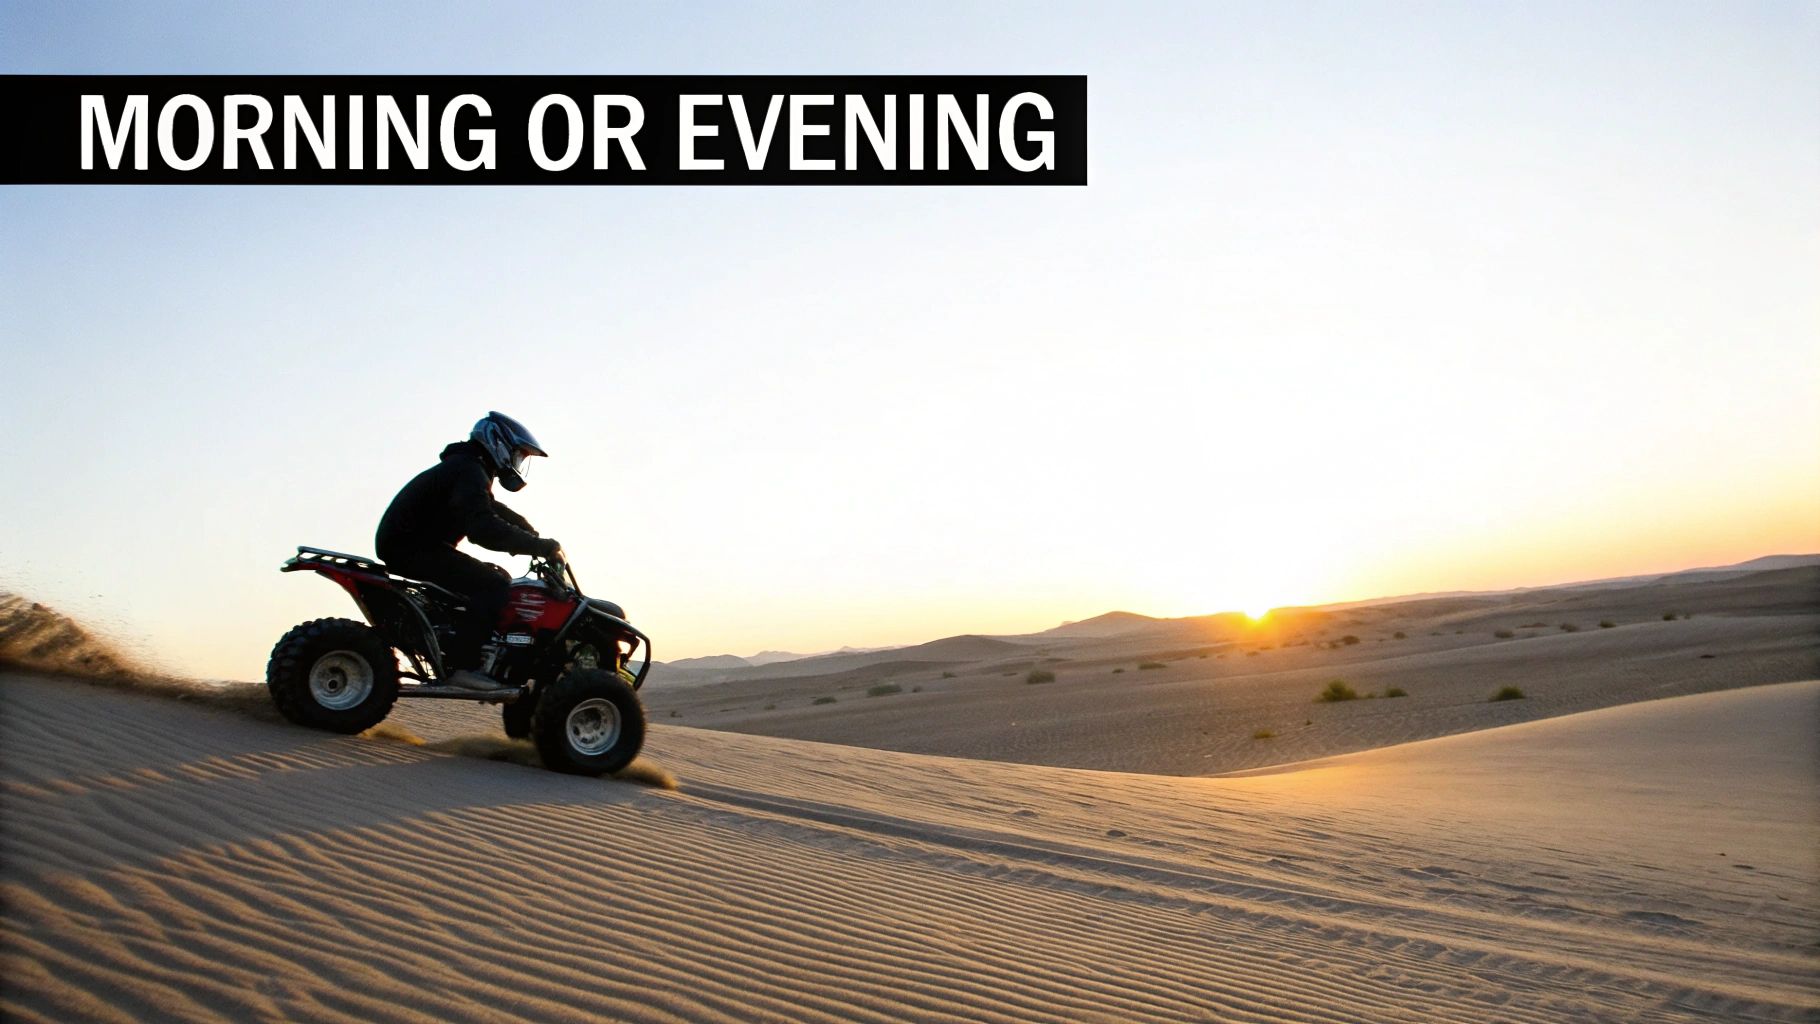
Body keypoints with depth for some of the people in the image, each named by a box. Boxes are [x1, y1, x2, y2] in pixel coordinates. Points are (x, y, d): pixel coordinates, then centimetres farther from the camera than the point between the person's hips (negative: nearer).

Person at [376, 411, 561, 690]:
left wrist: (541, 544, 12)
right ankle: (460, 665, -23)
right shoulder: (469, 471, -16)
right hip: (411, 548, -11)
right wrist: (543, 547, -28)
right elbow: (484, 529, -31)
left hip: (416, 546, 11)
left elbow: (496, 514, 25)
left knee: (498, 578, 13)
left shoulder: (468, 468, 19)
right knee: (493, 585, -20)